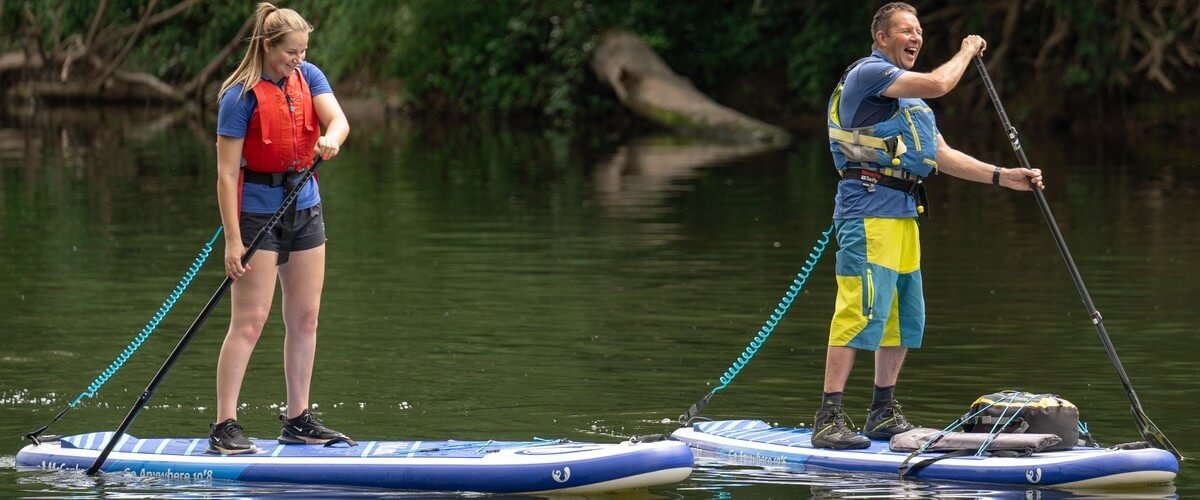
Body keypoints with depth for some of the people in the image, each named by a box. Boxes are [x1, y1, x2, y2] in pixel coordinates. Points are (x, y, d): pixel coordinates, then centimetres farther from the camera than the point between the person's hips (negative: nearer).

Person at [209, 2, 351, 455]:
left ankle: (298, 420, 19)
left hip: (305, 206, 6)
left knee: (305, 319, 10)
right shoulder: (241, 96, -15)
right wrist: (233, 240, -21)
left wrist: (331, 140, -35)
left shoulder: (309, 78, 4)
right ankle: (224, 427, -9)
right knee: (249, 322, -10)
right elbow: (227, 172, -16)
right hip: (258, 209, -6)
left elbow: (338, 120, -10)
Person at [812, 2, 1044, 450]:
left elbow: (943, 156, 23)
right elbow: (939, 84, -20)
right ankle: (828, 420, -19)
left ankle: (883, 414, 23)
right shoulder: (869, 73, -8)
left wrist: (1002, 177, 13)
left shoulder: (910, 96, 24)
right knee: (861, 311, -16)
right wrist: (967, 51, -1)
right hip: (868, 210, -10)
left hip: (903, 213, 10)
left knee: (905, 318, 12)